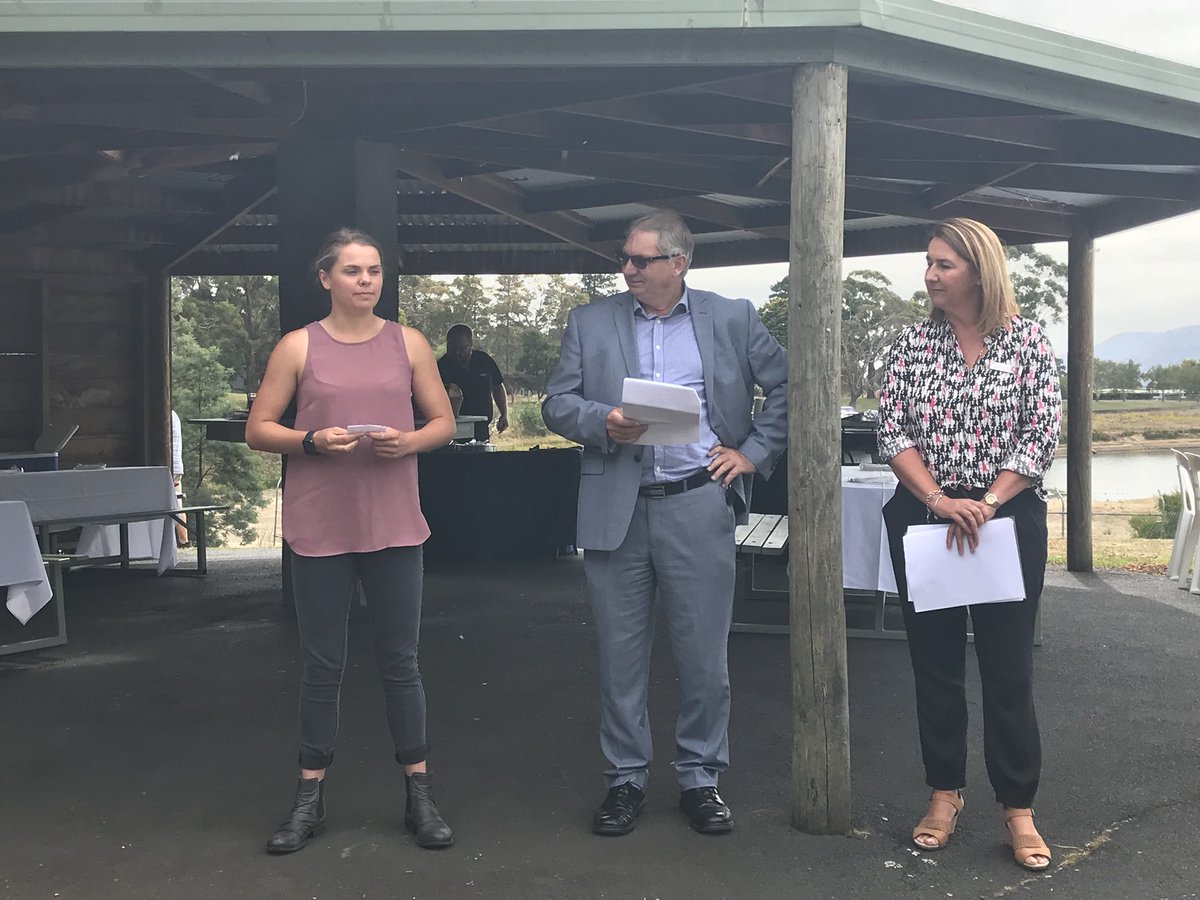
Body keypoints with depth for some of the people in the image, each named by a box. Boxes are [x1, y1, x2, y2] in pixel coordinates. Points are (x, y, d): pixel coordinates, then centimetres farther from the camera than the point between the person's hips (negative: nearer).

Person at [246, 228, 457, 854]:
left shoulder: (408, 343, 7)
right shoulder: (297, 347, 2)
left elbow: (444, 422, 10)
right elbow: (258, 430, 3)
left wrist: (410, 441, -10)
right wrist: (312, 440, -15)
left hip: (394, 525, 1)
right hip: (319, 527, -1)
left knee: (400, 661, 7)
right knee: (321, 665, 7)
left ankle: (419, 795, 18)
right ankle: (309, 798, 19)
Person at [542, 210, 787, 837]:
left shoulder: (732, 319, 7)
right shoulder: (590, 322, 9)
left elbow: (786, 387, 11)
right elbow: (557, 403, 6)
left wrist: (753, 453, 3)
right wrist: (603, 422, -13)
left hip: (698, 506, -1)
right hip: (615, 509, 1)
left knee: (704, 655, 5)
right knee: (620, 655, 7)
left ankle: (700, 778, 21)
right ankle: (625, 779, 22)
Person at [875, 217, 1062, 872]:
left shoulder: (1027, 340, -1)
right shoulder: (913, 343, 4)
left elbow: (1042, 436, -5)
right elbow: (893, 433, -2)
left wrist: (986, 504, -16)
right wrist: (940, 502, -15)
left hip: (1009, 519, -2)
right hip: (923, 519, 2)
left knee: (1008, 665, 3)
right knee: (935, 661, 9)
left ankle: (1019, 807, 14)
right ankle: (945, 793, 23)